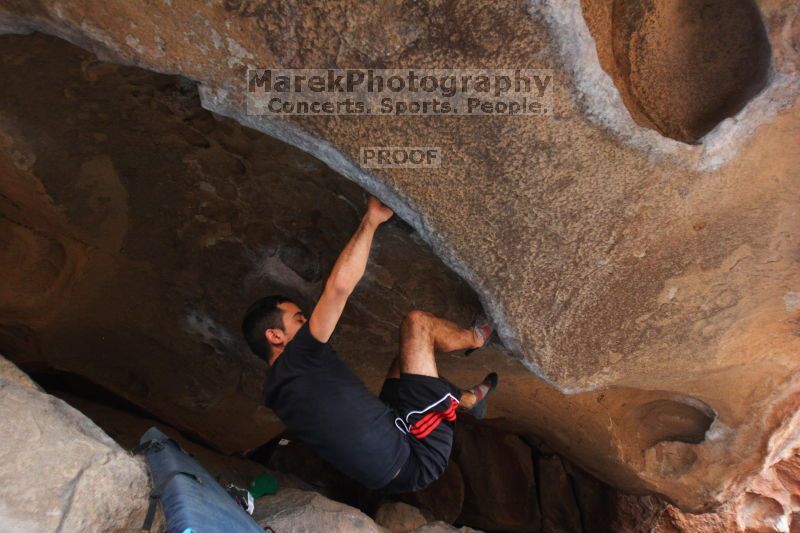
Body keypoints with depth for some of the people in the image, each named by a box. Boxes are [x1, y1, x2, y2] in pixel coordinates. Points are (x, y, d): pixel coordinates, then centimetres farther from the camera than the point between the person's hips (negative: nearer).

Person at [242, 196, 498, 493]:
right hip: (416, 456, -9)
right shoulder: (296, 360, -18)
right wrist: (371, 220, -18)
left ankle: (467, 399, 37)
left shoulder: (276, 390, 11)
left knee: (405, 356, 26)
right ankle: (475, 338, 28)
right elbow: (340, 285, -28)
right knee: (416, 322, -1)